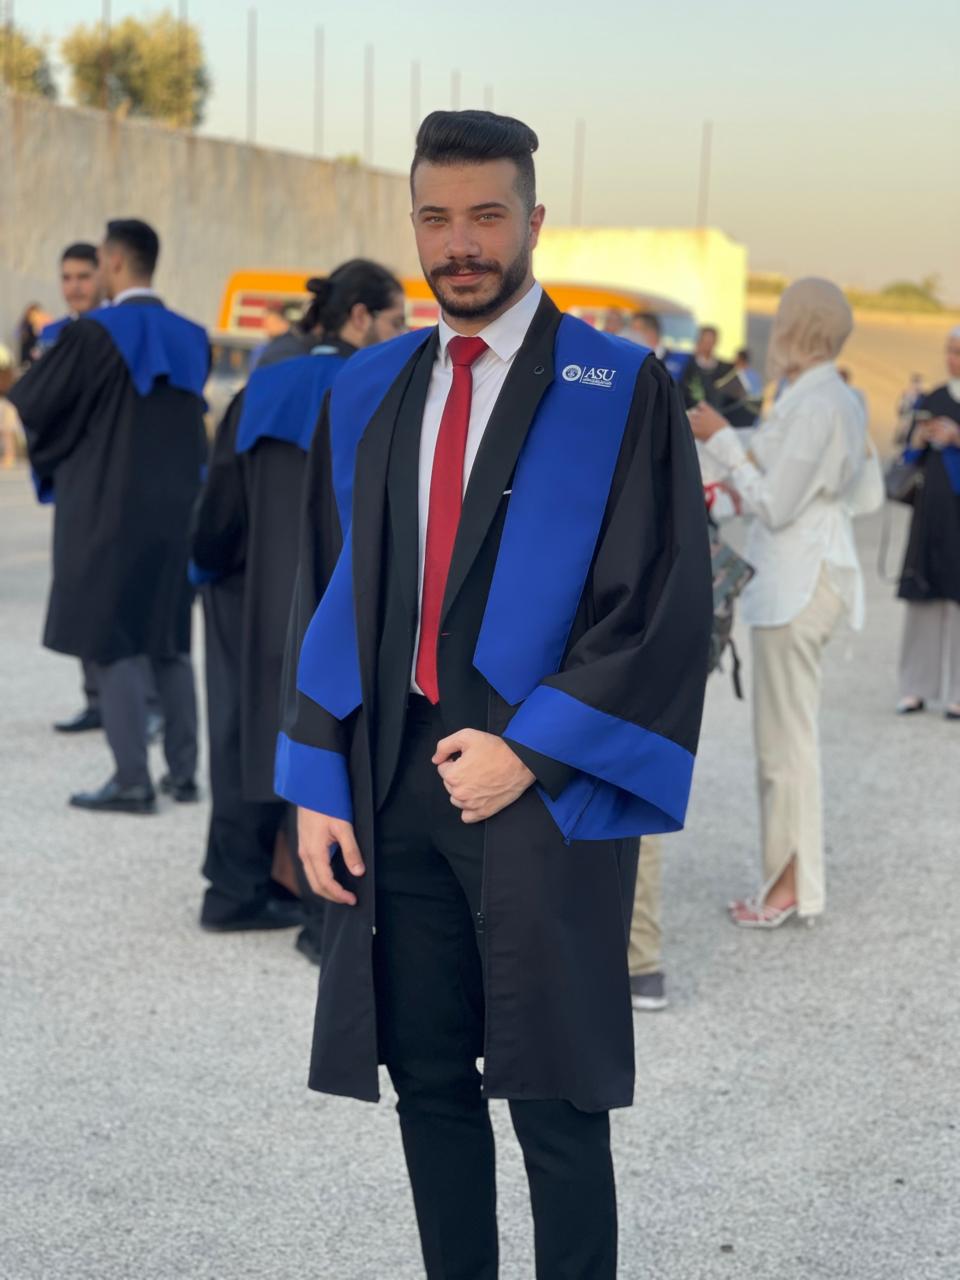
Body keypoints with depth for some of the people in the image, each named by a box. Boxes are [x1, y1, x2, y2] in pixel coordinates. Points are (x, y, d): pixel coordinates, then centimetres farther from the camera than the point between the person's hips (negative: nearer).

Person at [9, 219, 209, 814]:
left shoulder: (94, 334, -14)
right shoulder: (191, 338, 4)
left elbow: (29, 402, -6)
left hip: (108, 509, -6)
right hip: (175, 508, 6)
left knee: (113, 642, 0)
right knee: (168, 641, 14)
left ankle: (133, 781, -2)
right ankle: (183, 771, 15)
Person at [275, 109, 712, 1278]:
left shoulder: (621, 391, -3)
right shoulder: (365, 394, 11)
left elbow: (666, 605, -8)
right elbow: (321, 592, 12)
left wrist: (527, 751, -13)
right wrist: (318, 785, 2)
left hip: (539, 792, -4)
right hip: (389, 787, 4)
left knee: (552, 1098, 2)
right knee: (427, 1082, 11)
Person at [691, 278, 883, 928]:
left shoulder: (813, 405, -18)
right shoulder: (842, 400, 13)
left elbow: (775, 505, -18)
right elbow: (868, 497, 18)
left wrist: (722, 441, -11)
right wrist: (753, 463, 19)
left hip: (798, 582, -10)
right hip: (810, 574, 10)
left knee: (786, 735, -3)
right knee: (791, 732, 15)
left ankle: (792, 885, 4)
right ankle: (794, 875, 22)